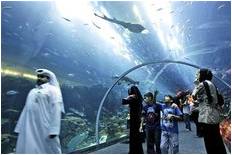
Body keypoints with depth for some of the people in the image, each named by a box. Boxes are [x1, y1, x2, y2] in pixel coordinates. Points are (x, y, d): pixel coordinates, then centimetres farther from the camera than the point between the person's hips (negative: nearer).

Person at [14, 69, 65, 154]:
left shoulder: (52, 90, 0)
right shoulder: (32, 91, 21)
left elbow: (56, 109, -11)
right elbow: (26, 110, 18)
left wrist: (53, 130, -19)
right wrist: (20, 128, 12)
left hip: (45, 128, -6)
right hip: (30, 128, 6)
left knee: (48, 150, 2)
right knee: (27, 149, 6)